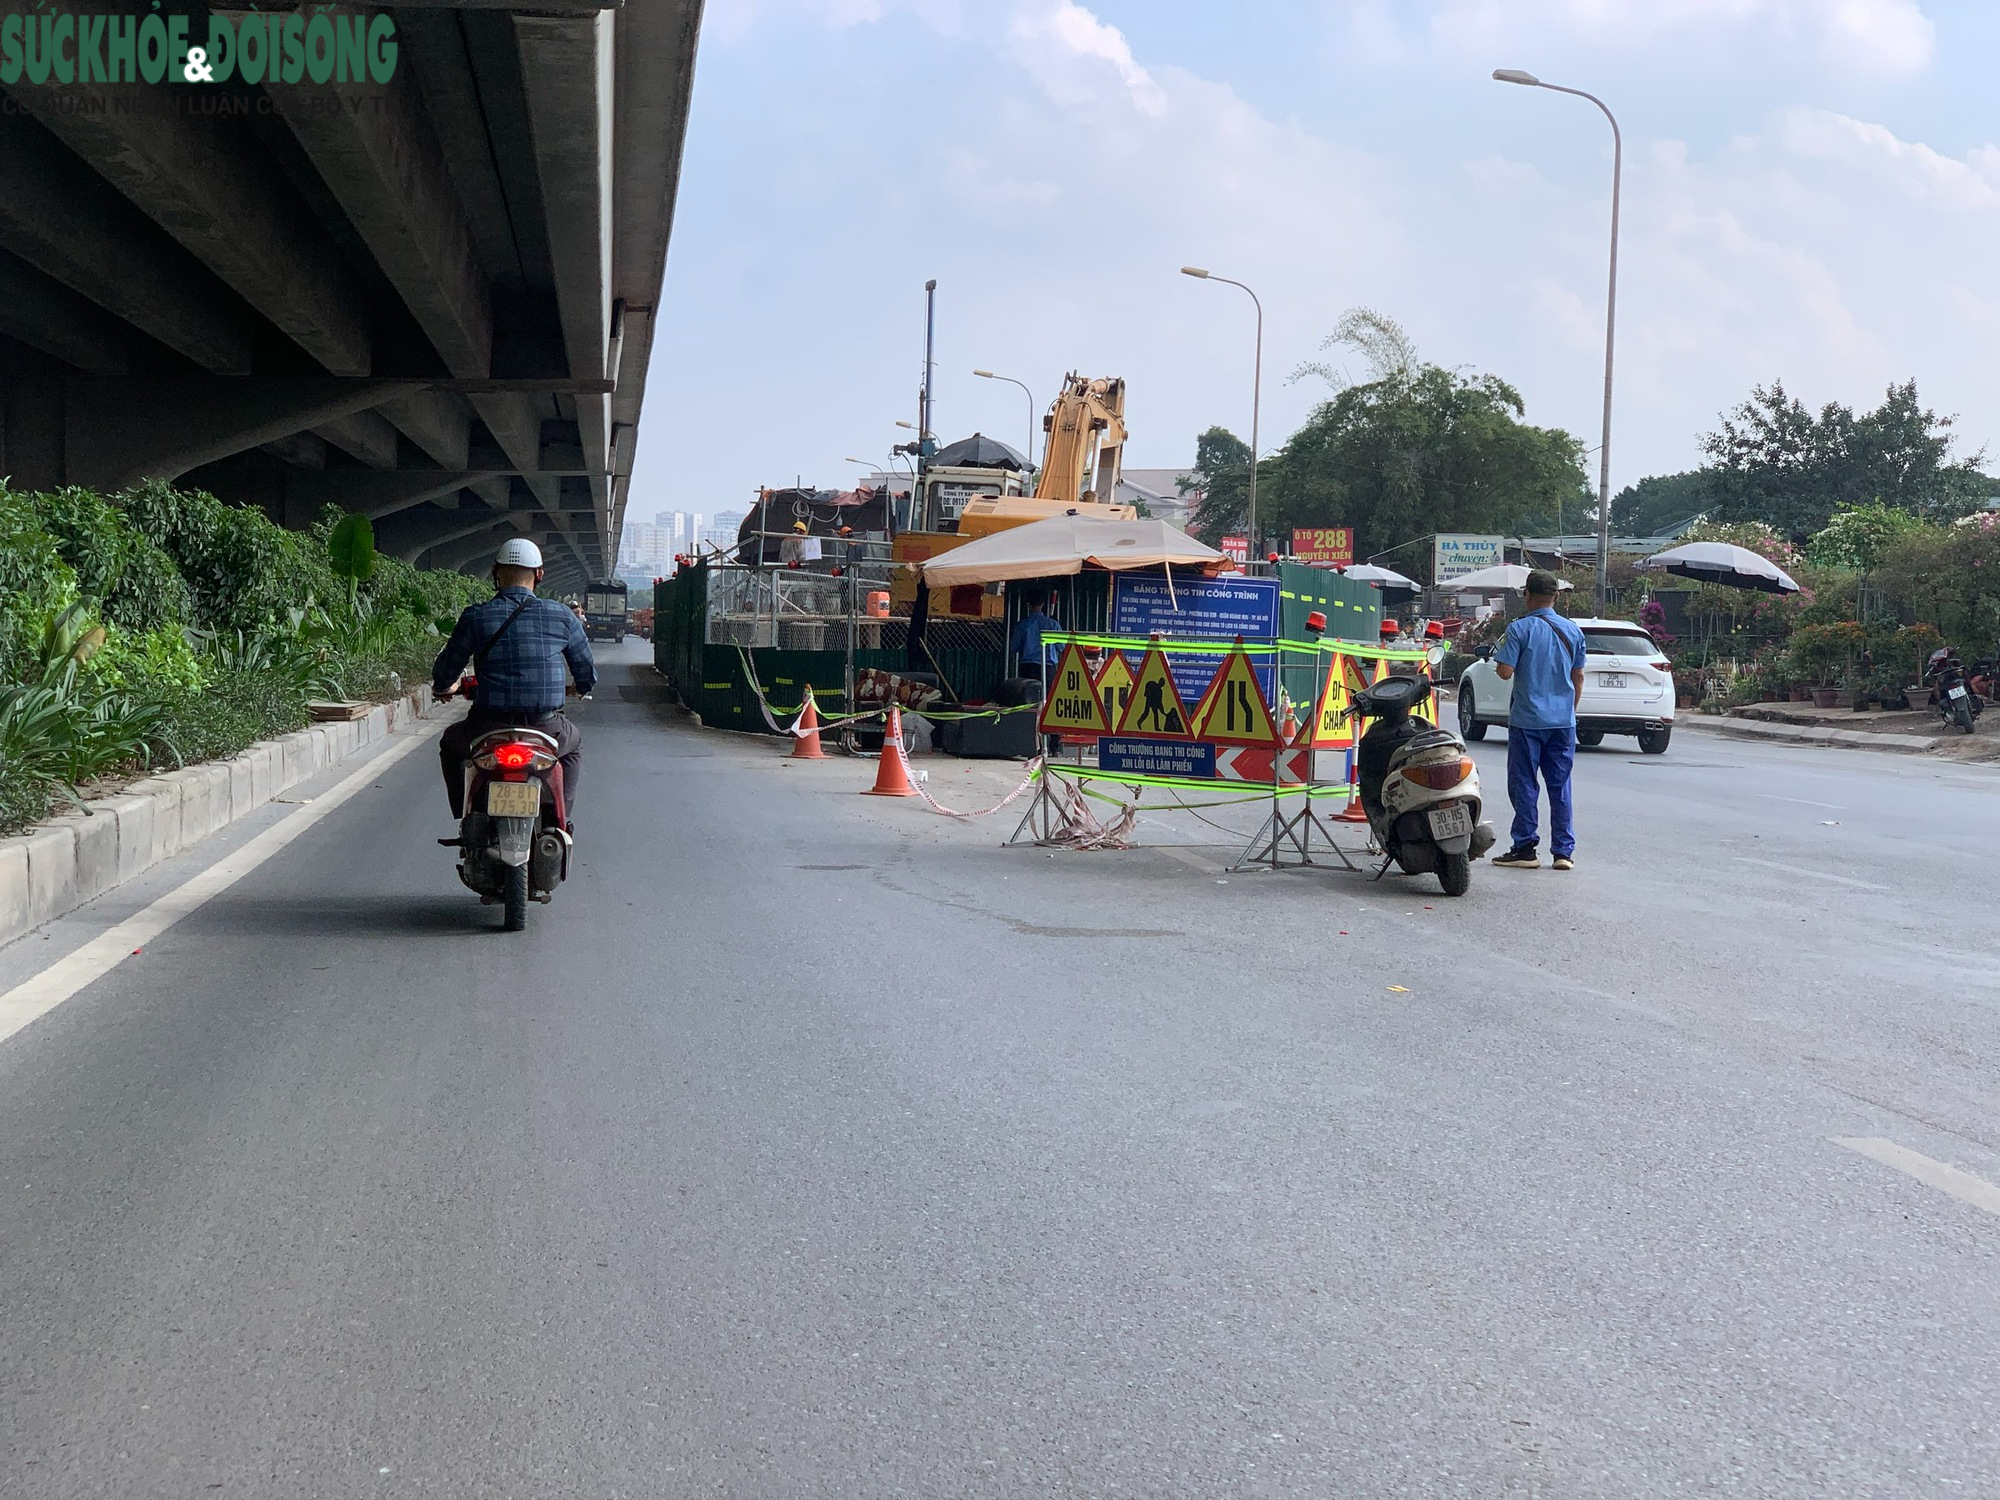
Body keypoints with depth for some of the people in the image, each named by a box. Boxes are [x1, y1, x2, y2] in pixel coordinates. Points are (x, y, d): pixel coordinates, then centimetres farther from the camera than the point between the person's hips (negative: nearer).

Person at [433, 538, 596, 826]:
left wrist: (443, 688, 31)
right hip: (546, 731, 1)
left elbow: (444, 671, 6)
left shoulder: (475, 617, -3)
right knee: (573, 744, 37)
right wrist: (580, 689, 35)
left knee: (451, 744, 34)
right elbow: (588, 674, 10)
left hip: (489, 730, -1)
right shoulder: (561, 616, 0)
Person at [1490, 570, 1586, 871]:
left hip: (1527, 720, -4)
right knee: (1560, 786, 7)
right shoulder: (1572, 630, 6)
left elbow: (1506, 672, -15)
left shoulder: (1520, 629, -10)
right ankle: (1564, 851, 7)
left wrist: (1498, 664, 8)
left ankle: (1525, 849, 4)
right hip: (1563, 721, 4)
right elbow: (1578, 677, 12)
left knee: (1524, 785, 3)